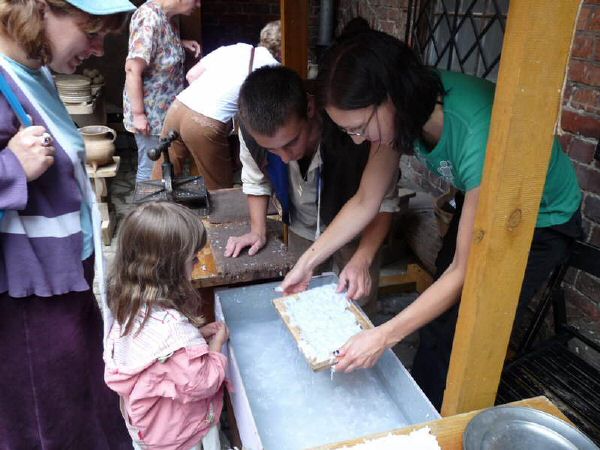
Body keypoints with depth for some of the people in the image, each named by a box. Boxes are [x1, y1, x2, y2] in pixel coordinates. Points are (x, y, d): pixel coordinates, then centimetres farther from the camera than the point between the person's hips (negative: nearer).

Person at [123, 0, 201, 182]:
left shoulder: (166, 16, 3)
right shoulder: (150, 17, -23)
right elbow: (132, 69, -26)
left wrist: (181, 43, 4)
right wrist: (138, 114, -24)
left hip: (165, 109, 9)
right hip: (150, 112, -9)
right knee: (151, 168, 3)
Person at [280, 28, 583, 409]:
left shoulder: (477, 136, -40)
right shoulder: (408, 106, -20)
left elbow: (465, 271, -31)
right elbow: (364, 202, -8)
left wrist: (384, 336, -32)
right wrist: (308, 262, -8)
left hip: (544, 223, -6)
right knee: (437, 314, 6)